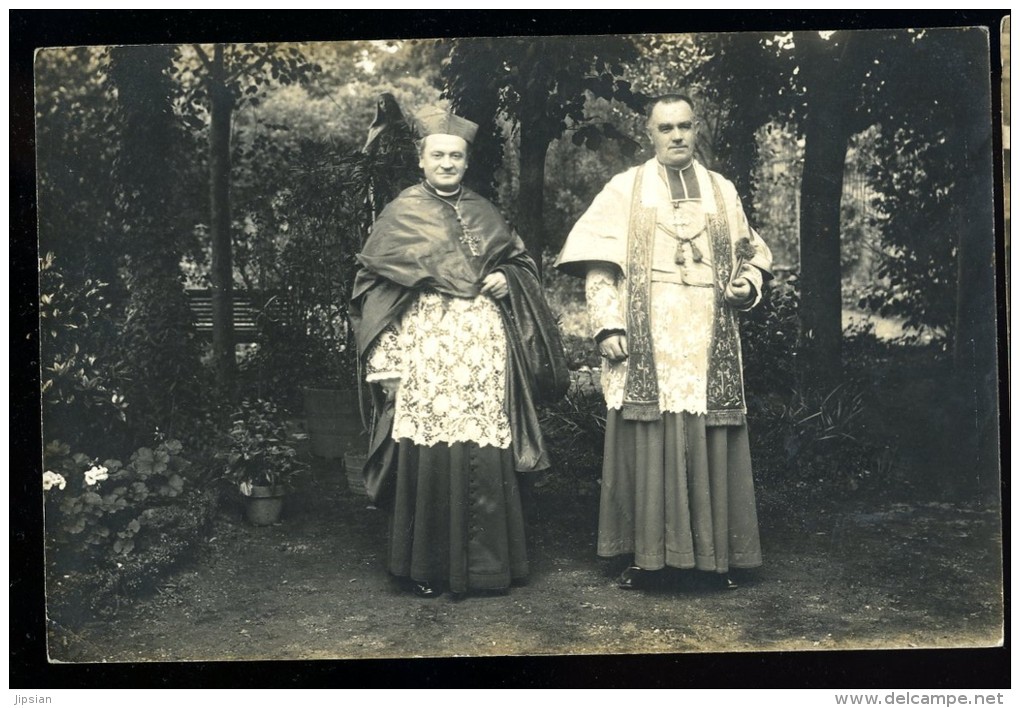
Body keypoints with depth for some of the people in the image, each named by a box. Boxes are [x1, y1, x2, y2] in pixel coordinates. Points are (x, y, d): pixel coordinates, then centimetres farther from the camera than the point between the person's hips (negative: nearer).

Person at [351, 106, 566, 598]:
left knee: (486, 455, -1)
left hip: (483, 346, 3)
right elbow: (372, 279, 5)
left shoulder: (484, 214, 17)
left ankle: (485, 563, 9)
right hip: (426, 347, -3)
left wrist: (507, 280, 2)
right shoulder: (401, 213, 7)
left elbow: (520, 259, 25)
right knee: (429, 455, -7)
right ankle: (425, 568, 4)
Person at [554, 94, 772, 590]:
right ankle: (646, 554, 6)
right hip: (647, 339, -2)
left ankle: (715, 554, 12)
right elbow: (598, 264, 0)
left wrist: (746, 284, 0)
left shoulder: (722, 191, 14)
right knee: (648, 443, -3)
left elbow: (750, 255, 22)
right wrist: (607, 325, -10)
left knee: (710, 443, 2)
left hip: (708, 342, 2)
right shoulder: (625, 189, 6)